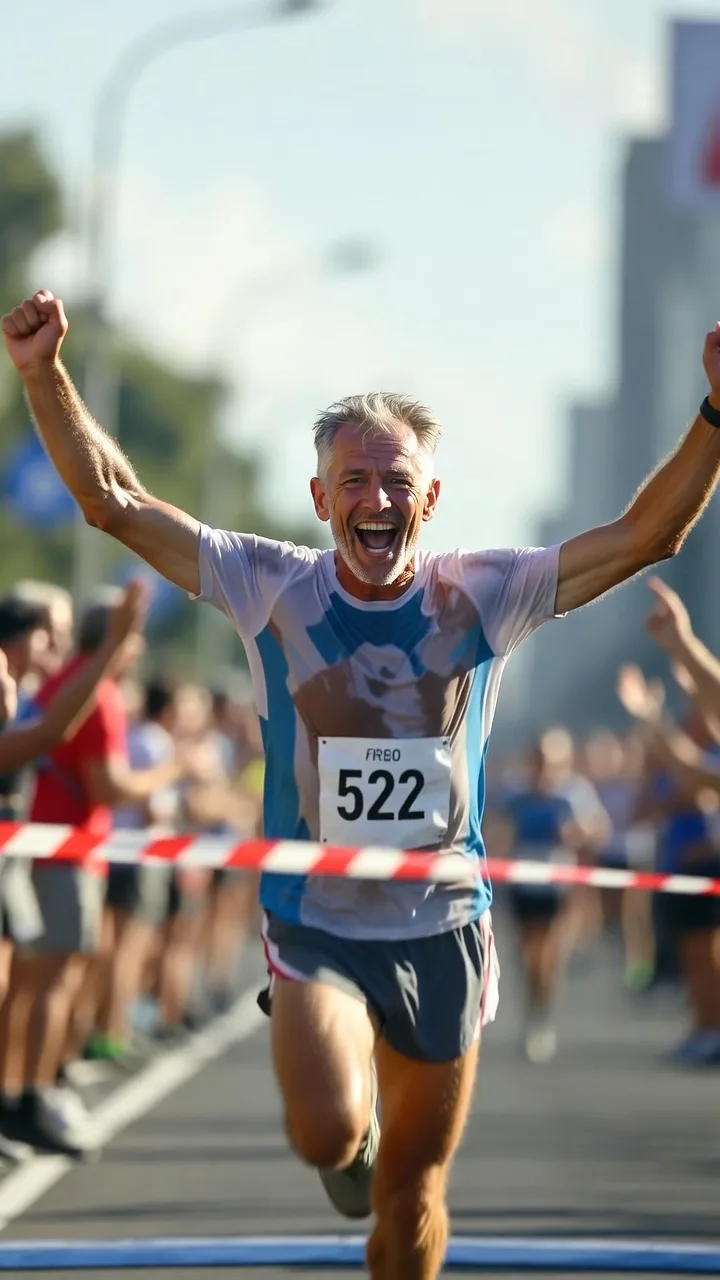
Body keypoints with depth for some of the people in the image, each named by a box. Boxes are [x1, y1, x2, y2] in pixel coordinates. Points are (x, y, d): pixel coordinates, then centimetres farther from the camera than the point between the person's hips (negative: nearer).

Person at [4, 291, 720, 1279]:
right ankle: (353, 1136, 14)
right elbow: (112, 500, -10)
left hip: (443, 927, 2)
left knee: (413, 1194, 9)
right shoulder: (273, 588, -6)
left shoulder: (484, 597, -4)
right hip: (316, 926, -1)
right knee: (327, 1133, -25)